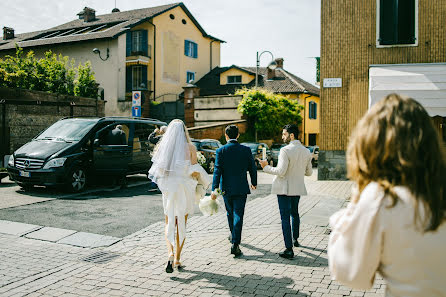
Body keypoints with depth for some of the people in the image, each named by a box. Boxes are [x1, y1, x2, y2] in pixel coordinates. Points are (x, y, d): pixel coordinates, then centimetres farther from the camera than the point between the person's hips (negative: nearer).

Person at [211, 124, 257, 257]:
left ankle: (233, 236, 40)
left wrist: (214, 188, -14)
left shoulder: (220, 151, -6)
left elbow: (217, 170, -12)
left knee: (230, 213, 20)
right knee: (238, 215, 0)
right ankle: (235, 243, -9)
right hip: (241, 188, -1)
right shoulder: (246, 150, -2)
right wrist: (254, 183, 19)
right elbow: (252, 168, 4)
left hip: (226, 188, 1)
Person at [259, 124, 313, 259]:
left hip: (284, 188, -7)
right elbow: (309, 172, 10)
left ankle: (289, 249, -4)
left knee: (285, 217, -3)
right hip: (298, 188, 7)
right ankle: (295, 239, 41)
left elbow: (280, 172, -23)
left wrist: (266, 167, -10)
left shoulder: (285, 150, -18)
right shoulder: (306, 151, 3)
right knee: (294, 213, 25)